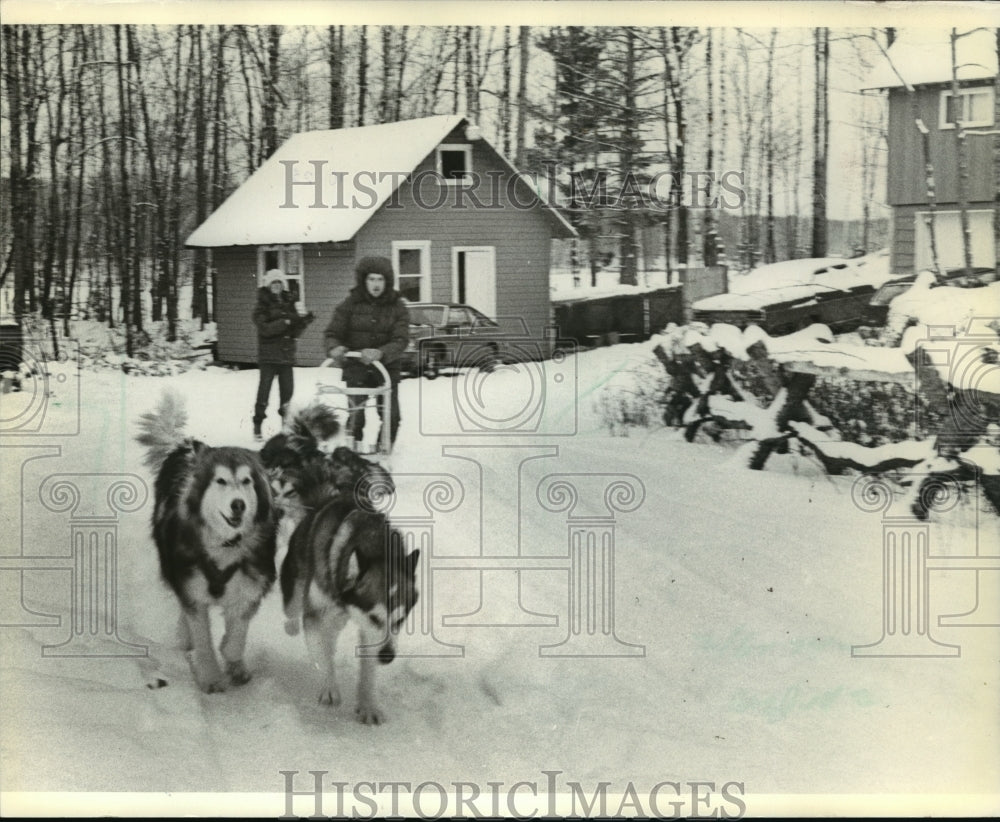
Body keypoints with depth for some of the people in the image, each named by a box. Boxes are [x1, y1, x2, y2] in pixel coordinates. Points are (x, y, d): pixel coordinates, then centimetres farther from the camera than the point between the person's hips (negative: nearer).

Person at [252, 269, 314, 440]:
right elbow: (265, 328, -17)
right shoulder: (262, 306, -1)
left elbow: (295, 332, 10)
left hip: (286, 354, 4)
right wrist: (285, 322, -23)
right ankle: (257, 427, 1)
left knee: (287, 389, 4)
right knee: (264, 389, -6)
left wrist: (303, 322, -9)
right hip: (268, 355, -4)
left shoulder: (289, 304, 12)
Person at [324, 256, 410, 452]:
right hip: (356, 368, -1)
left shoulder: (397, 307, -2)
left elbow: (401, 340, -13)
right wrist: (334, 348, -25)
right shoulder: (351, 303, -1)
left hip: (387, 367, 1)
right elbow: (333, 333, -1)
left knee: (390, 416, -3)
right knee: (355, 415, -9)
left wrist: (380, 353, -33)